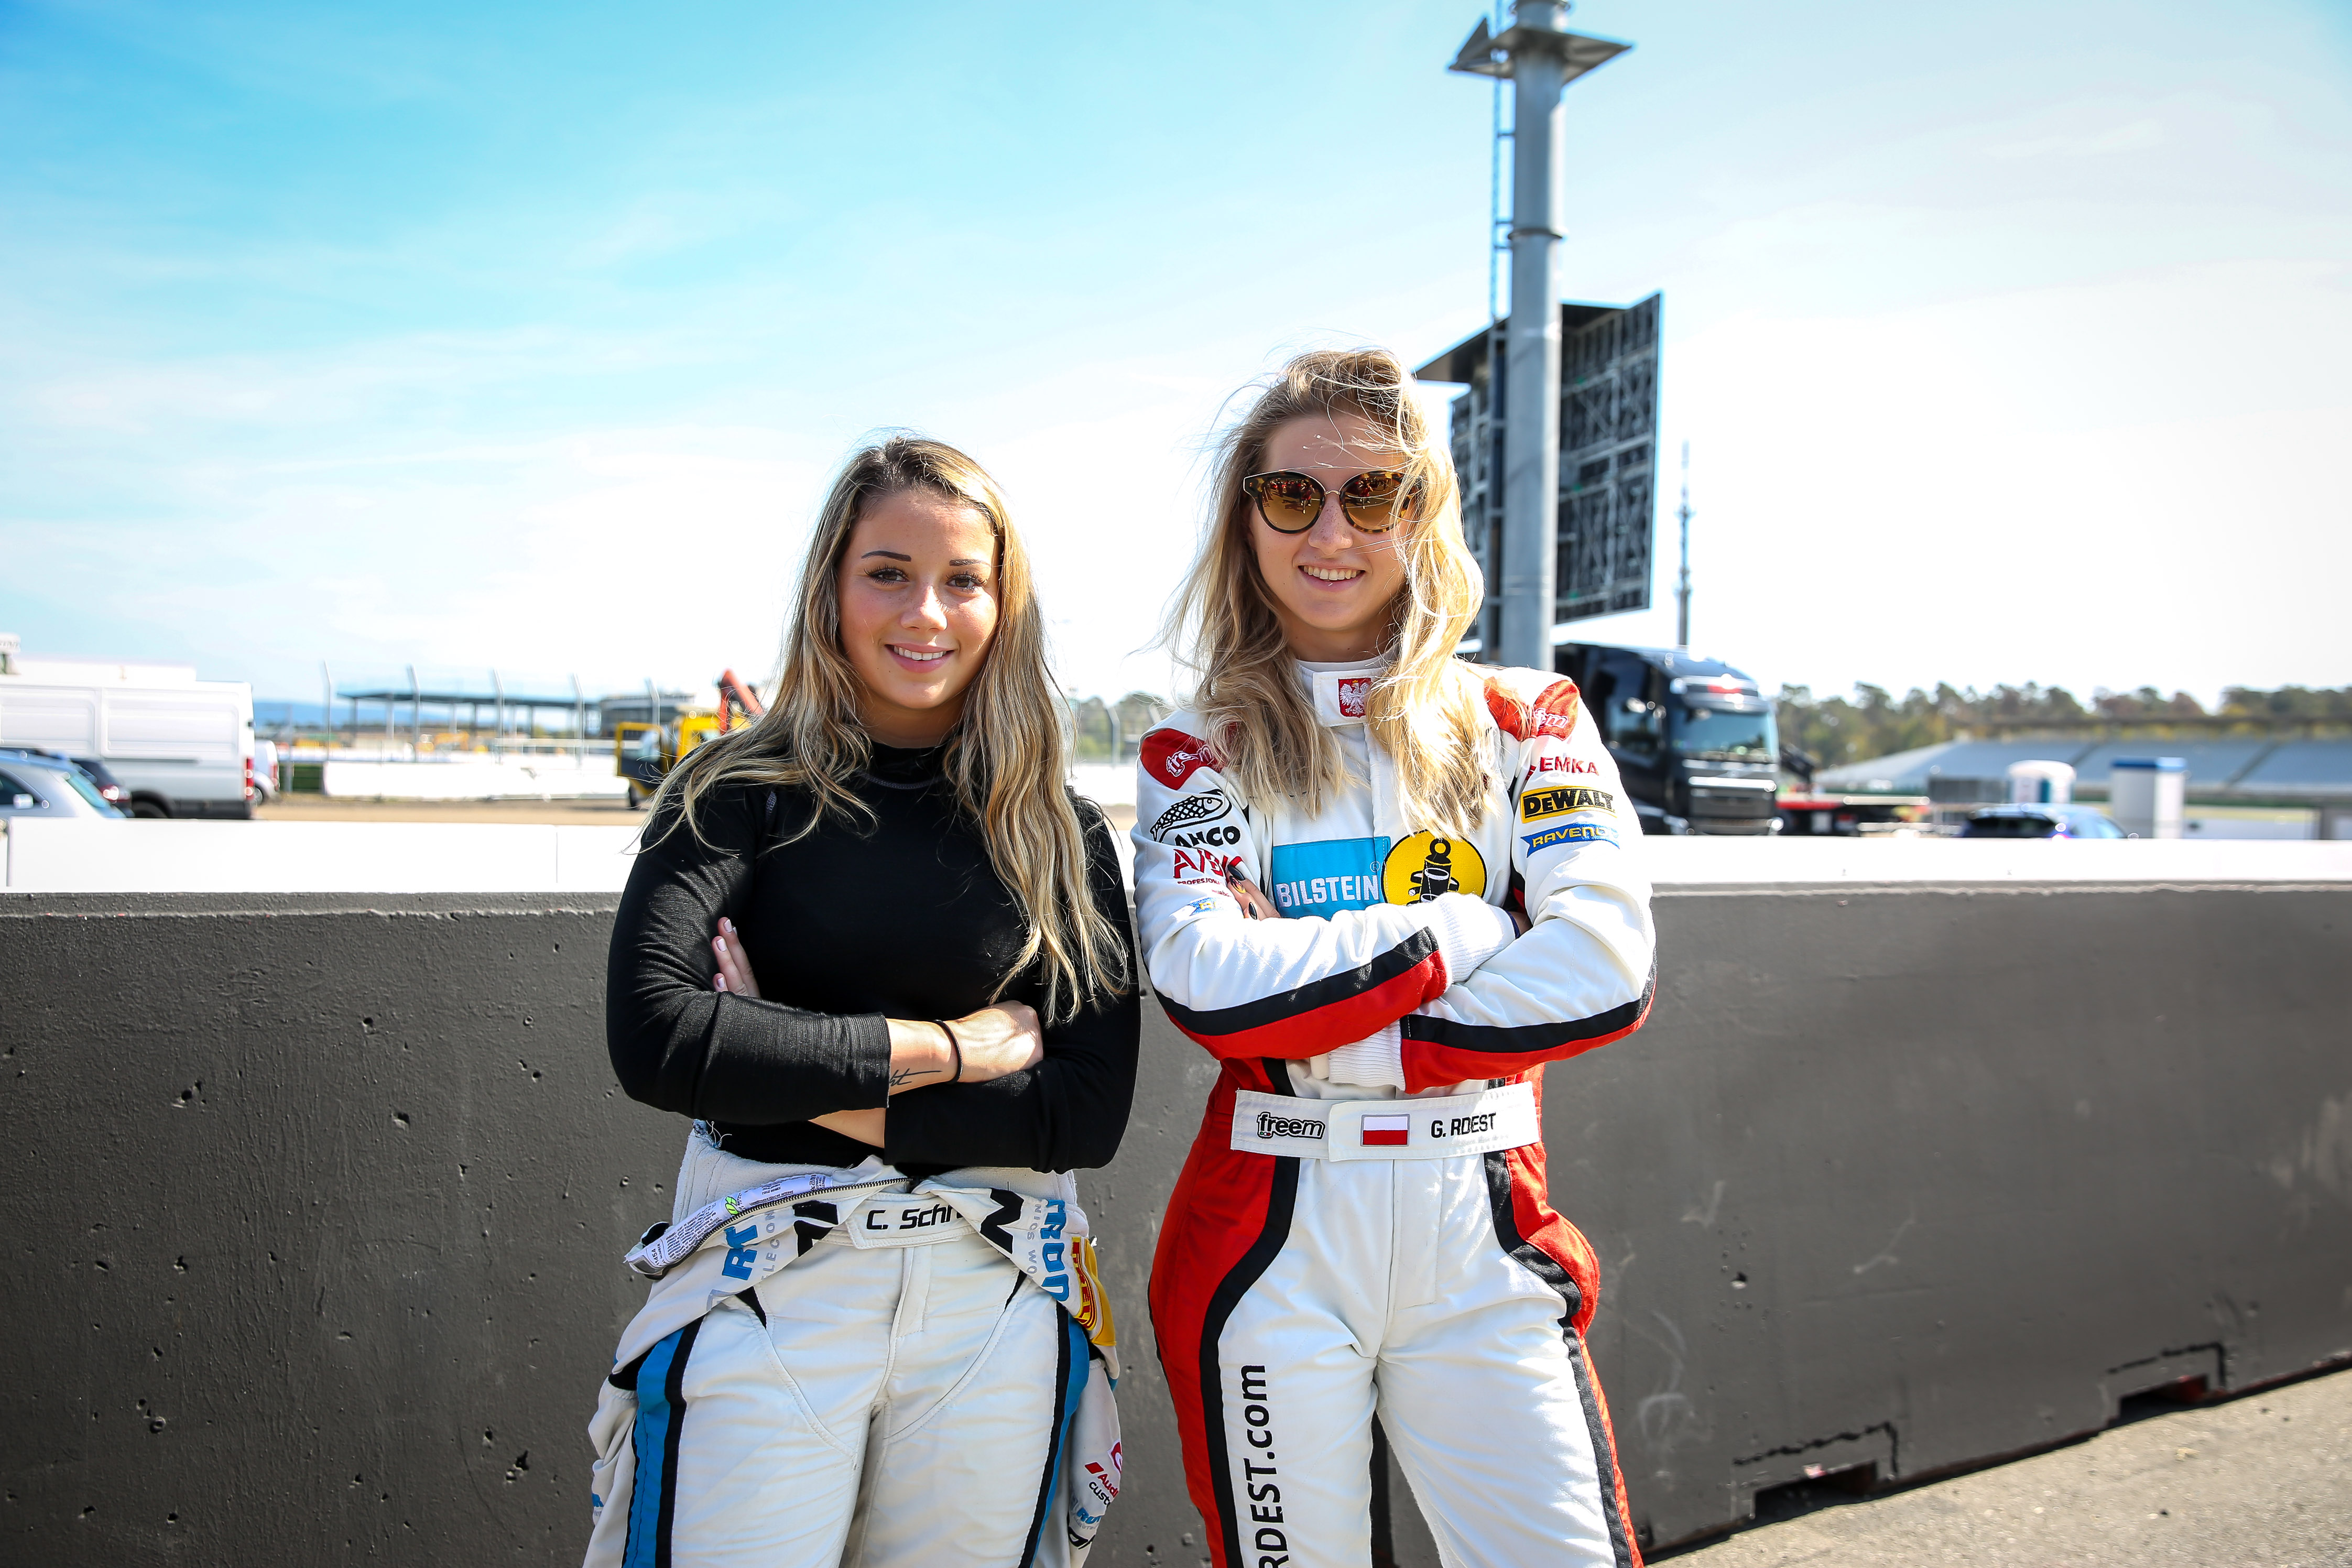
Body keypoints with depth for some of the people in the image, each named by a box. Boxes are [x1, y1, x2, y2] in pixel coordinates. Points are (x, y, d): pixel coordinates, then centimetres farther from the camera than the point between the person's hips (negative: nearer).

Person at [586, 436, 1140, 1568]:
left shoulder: (1060, 836, 1)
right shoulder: (740, 793, -3)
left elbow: (1092, 1112, -6)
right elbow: (653, 1036, -17)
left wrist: (811, 1085, -13)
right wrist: (947, 1046, -14)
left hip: (995, 1299, 2)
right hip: (771, 1290, -1)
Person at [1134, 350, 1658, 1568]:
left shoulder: (1524, 722, 4)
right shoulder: (1197, 754, 2)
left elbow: (1604, 969, -10)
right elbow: (1210, 986, -15)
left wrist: (1321, 1023, -13)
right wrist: (1472, 930, -12)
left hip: (1483, 1235, 1)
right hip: (1270, 1238, -1)